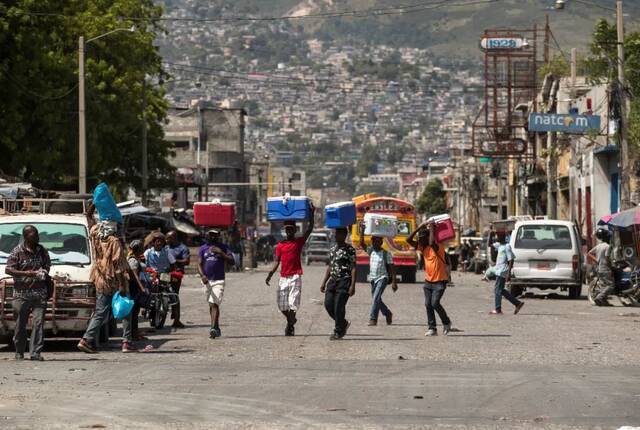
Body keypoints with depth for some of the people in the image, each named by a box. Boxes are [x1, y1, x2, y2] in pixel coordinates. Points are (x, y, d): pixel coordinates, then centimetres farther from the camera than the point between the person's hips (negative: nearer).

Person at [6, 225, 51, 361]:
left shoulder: (42, 251, 12)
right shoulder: (17, 252, -1)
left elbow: (48, 266, 24)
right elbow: (8, 270, -6)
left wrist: (45, 273, 0)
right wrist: (26, 273, -16)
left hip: (40, 294, 3)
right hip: (21, 294, -3)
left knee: (39, 323, -8)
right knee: (20, 324, 3)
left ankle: (36, 352, -6)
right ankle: (19, 353, 16)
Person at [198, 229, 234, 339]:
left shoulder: (222, 247, 1)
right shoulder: (203, 248, 8)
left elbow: (231, 261, -6)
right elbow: (199, 264, 4)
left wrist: (221, 253, -19)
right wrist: (202, 275, -14)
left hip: (218, 281, -4)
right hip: (207, 281, 4)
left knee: (214, 304, -17)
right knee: (211, 305, 11)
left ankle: (213, 328, -25)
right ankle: (216, 328, 23)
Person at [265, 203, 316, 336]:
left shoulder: (299, 242, 4)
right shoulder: (280, 245, 9)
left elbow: (310, 229, -4)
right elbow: (276, 262, 6)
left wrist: (312, 214, -12)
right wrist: (270, 274, -7)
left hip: (295, 276, -3)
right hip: (283, 277, 3)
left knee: (293, 303, -10)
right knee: (282, 305, 4)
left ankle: (290, 325, -1)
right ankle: (291, 320, 28)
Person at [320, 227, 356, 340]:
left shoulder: (350, 249, -6)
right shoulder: (332, 249, 15)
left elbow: (353, 268, -9)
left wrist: (353, 285, -16)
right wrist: (324, 282, 18)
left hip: (344, 281, -7)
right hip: (333, 280, 7)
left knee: (338, 307, -8)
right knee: (328, 304, -1)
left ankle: (338, 332, 4)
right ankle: (343, 323, 21)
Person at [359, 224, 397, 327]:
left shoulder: (386, 254, -6)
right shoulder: (370, 251, 7)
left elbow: (392, 268, -6)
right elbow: (362, 244, -2)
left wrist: (394, 282, -11)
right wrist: (362, 231, -12)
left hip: (382, 278, -6)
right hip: (373, 278, 6)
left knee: (375, 298, -19)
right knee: (376, 299, 14)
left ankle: (373, 319, -21)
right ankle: (388, 314, 36)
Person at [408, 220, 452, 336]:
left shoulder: (438, 247, -16)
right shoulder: (423, 247, 5)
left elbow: (432, 242, -40)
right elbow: (409, 240, -2)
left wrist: (432, 228, -25)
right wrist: (420, 227, -7)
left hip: (439, 281, -7)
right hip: (428, 281, 7)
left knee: (435, 303, -15)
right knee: (428, 304, 1)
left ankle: (446, 322, 7)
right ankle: (432, 328, 6)